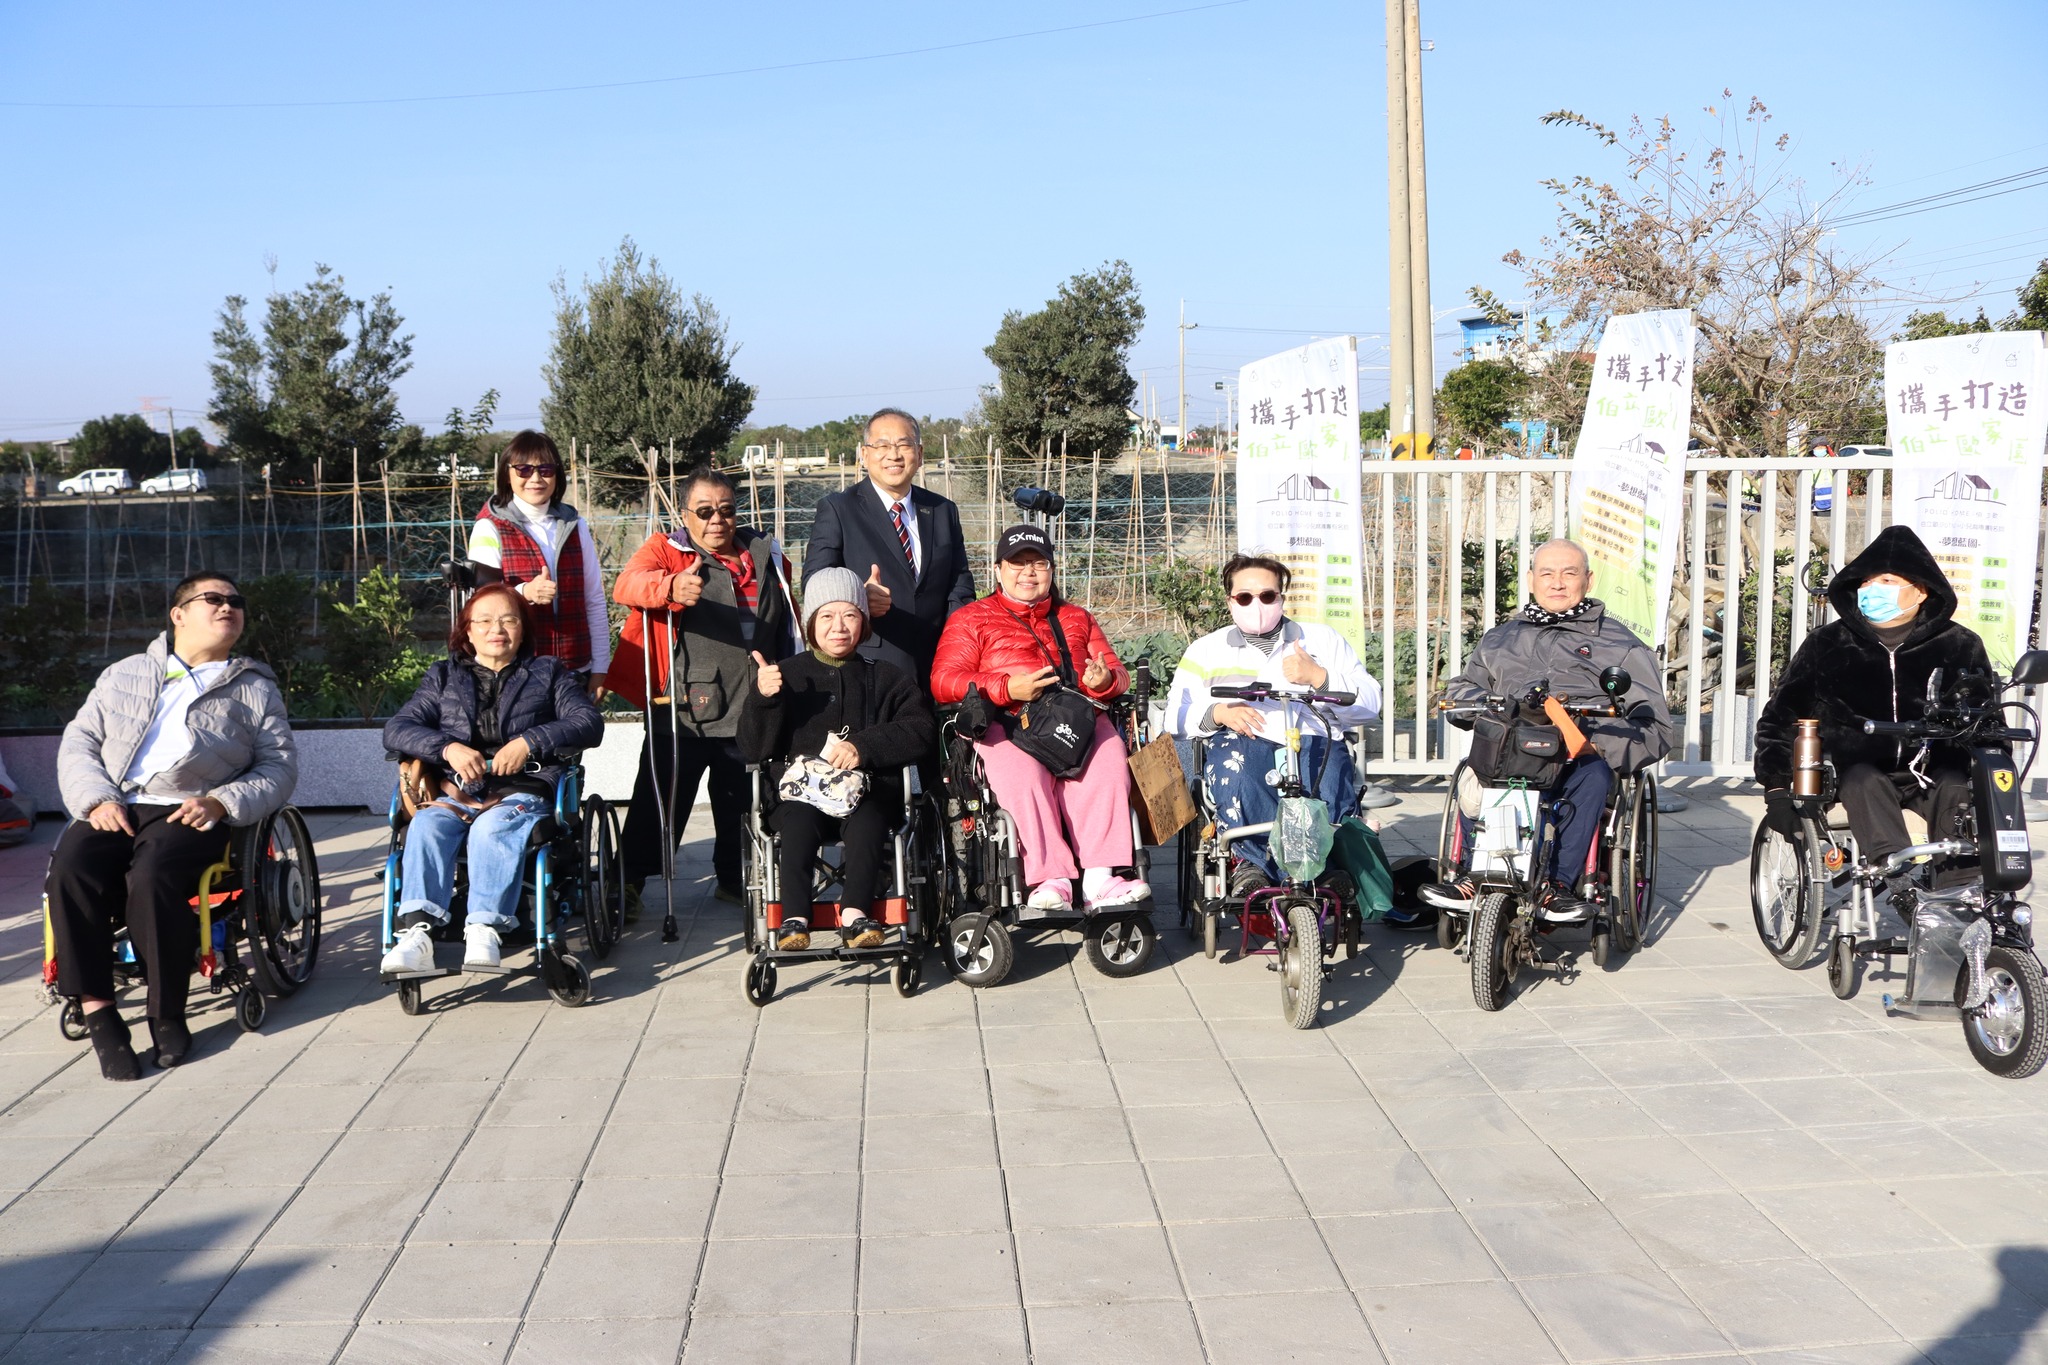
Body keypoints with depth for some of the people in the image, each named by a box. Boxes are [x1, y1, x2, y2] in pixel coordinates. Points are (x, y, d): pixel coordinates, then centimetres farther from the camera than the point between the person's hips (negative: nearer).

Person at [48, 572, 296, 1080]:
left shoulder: (256, 689, 20)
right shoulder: (125, 675, 25)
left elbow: (280, 768, 10)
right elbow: (78, 743, 18)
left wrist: (221, 802, -8)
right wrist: (96, 799, -3)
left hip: (190, 814, -2)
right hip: (113, 808, 2)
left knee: (152, 876, -35)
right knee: (70, 868, -30)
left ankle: (167, 1014, -22)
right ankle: (98, 1013, -25)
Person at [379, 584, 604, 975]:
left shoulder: (548, 672, 20)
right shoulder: (444, 676, 24)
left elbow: (589, 724, 5)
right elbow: (396, 728, 11)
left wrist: (530, 742, -11)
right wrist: (447, 747, -9)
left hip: (521, 793, -2)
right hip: (455, 793, 2)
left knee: (492, 827, -37)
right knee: (425, 825, -32)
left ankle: (485, 930, -46)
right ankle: (417, 932, -45)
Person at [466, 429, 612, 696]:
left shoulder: (574, 526, 12)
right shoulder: (490, 529, 1)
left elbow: (594, 601, 13)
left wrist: (599, 667, 8)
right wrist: (525, 592, -27)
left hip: (575, 672, 3)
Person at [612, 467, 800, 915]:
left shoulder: (766, 554, 13)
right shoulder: (665, 549, 0)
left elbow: (789, 622, 25)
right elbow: (627, 584, -22)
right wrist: (672, 587, -43)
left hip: (753, 708, 4)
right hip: (684, 708, -4)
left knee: (744, 803, 15)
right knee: (660, 803, -1)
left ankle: (734, 879, 31)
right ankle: (628, 882, 12)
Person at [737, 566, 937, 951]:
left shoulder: (885, 678, 18)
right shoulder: (786, 674, 18)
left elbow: (922, 730, 1)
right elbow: (752, 750, 10)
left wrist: (864, 747, -13)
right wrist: (762, 699, -9)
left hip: (867, 790, 0)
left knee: (868, 818, -35)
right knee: (799, 820, -34)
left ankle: (854, 912, -36)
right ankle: (794, 917, -35)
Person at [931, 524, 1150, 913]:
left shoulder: (1077, 619, 32)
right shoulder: (970, 619, 21)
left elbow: (1118, 673, 25)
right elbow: (944, 682, 6)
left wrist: (1104, 680, -2)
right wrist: (1007, 689, -10)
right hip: (1007, 724, -2)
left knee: (1107, 759, -33)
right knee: (1022, 771, -38)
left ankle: (1100, 878, -42)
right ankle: (1051, 879, -43)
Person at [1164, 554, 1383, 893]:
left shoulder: (1323, 639, 22)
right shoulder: (1207, 649, 23)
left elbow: (1369, 704, 10)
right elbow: (1176, 714, 12)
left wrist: (1317, 677, -7)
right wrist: (1217, 712, -9)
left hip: (1314, 742, 0)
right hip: (1241, 743, 0)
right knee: (1232, 765, -37)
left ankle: (1255, 862, -22)